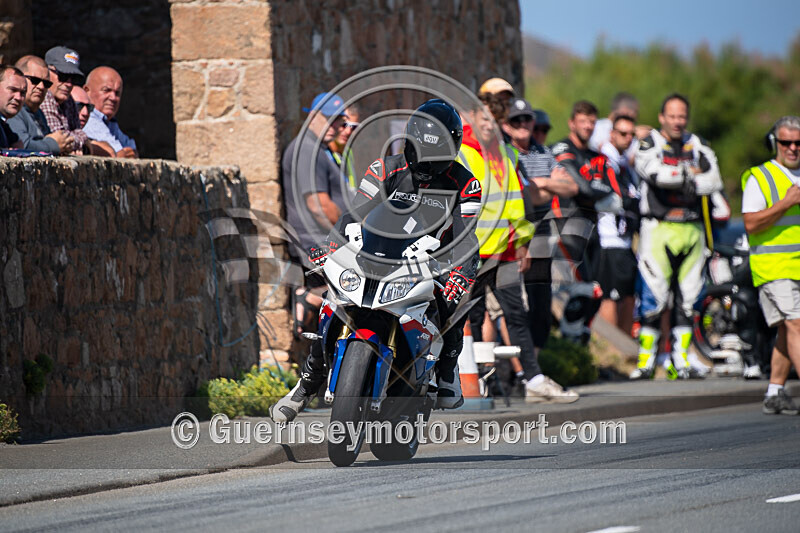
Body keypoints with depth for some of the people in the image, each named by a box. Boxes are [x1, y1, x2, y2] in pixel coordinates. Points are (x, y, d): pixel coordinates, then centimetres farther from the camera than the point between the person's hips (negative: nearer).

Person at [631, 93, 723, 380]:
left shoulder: (697, 146, 14)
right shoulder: (649, 144, 2)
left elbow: (713, 181, 0)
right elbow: (656, 173, -18)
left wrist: (682, 182, -10)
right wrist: (689, 173, -7)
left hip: (692, 230, 4)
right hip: (658, 229, -4)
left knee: (687, 299, 4)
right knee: (653, 296, -9)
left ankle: (679, 360, 10)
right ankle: (646, 358, -2)